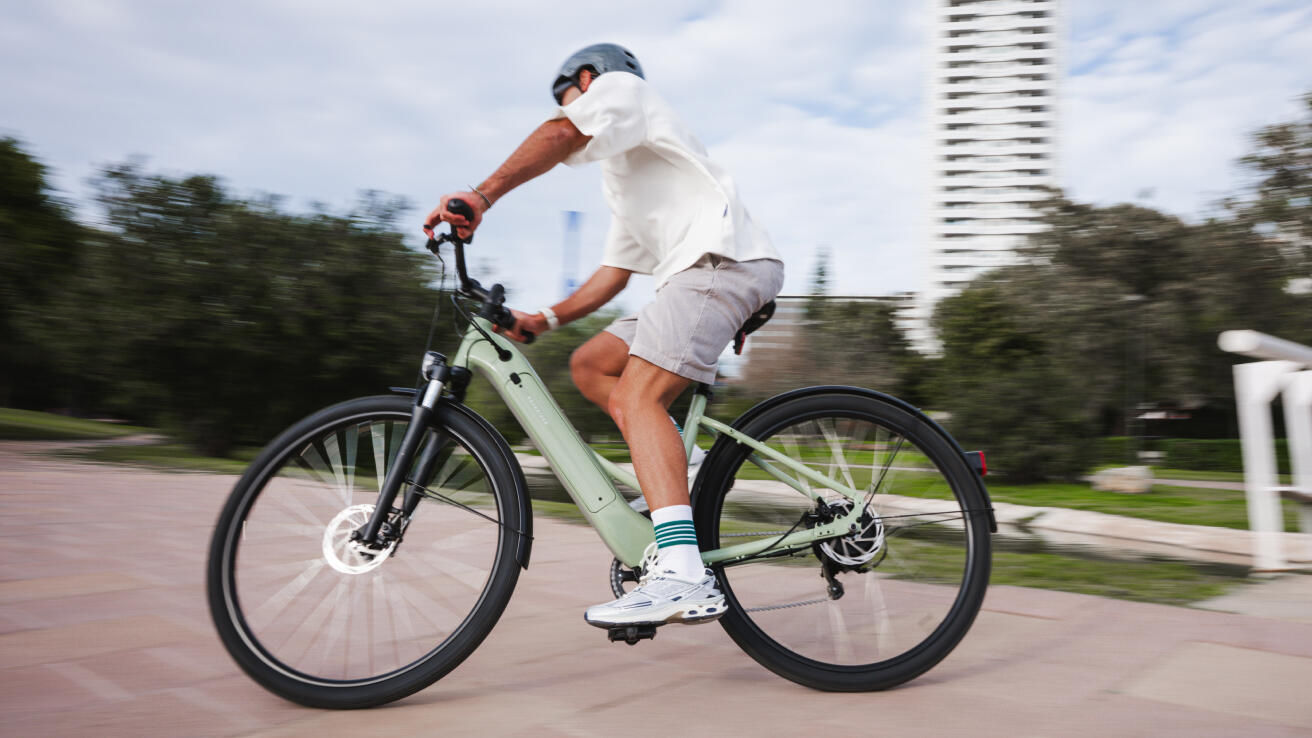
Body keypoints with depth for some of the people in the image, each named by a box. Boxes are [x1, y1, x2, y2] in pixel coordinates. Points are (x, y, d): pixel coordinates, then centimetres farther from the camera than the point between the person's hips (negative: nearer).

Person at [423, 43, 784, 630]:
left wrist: (481, 195, -23)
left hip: (725, 258, -10)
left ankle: (684, 577, -33)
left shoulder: (618, 87, 11)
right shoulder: (622, 179, 38)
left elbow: (563, 134, -12)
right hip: (695, 274, 10)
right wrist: (542, 320, 21)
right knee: (590, 364, 11)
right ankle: (675, 464, 2)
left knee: (635, 398, -23)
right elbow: (614, 272, 31)